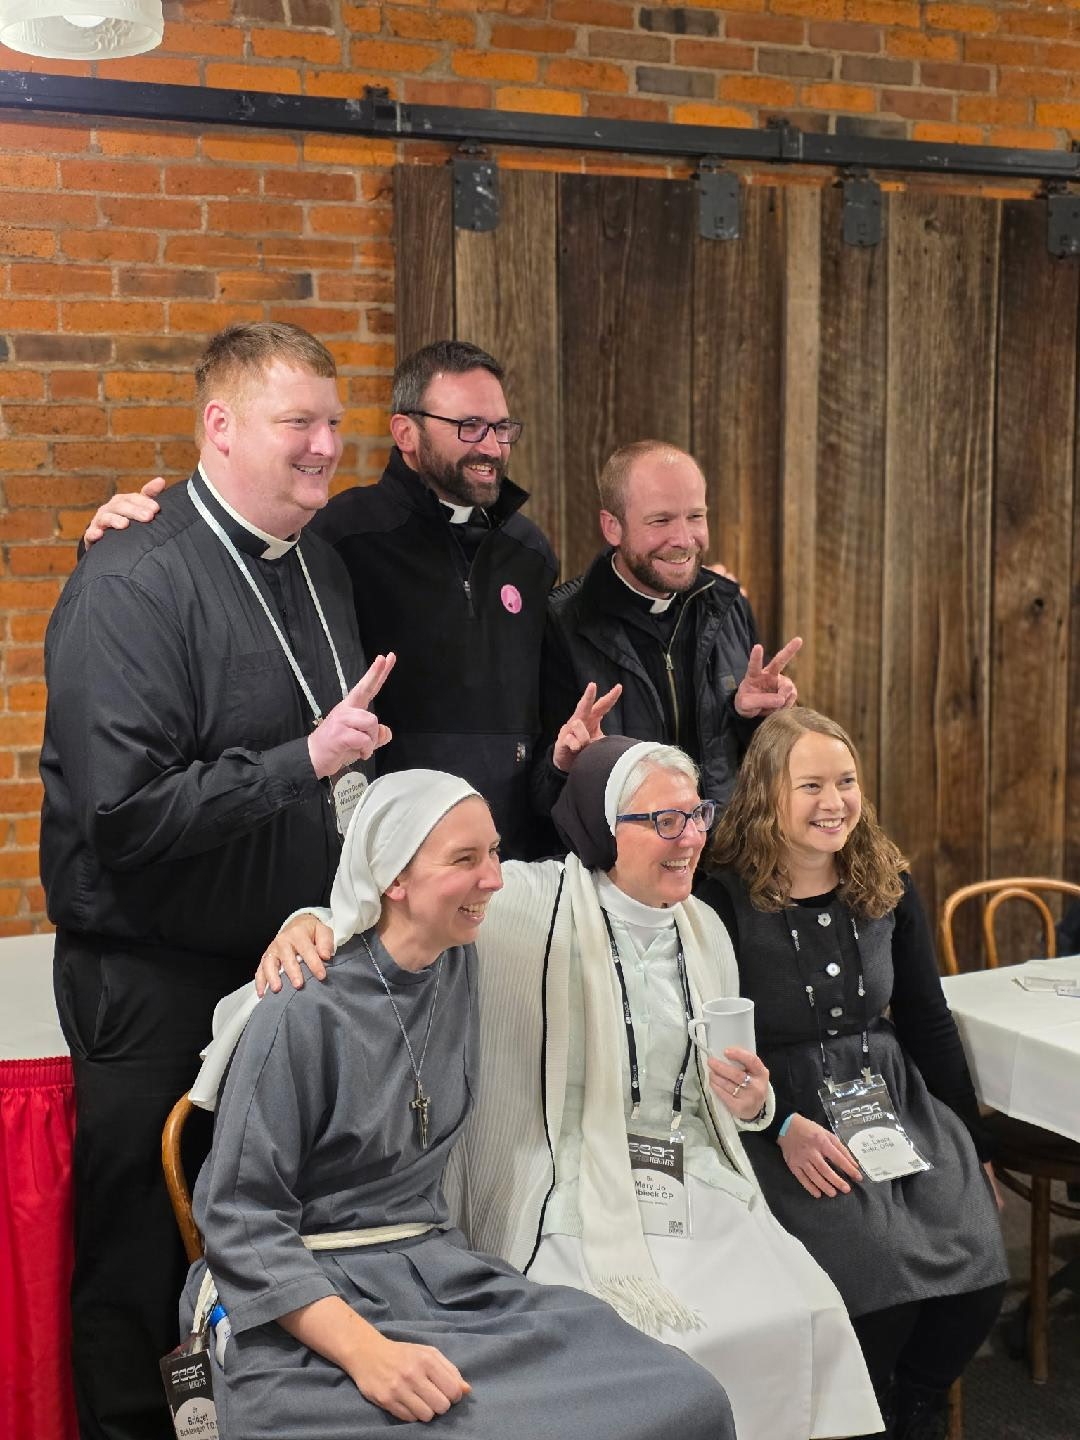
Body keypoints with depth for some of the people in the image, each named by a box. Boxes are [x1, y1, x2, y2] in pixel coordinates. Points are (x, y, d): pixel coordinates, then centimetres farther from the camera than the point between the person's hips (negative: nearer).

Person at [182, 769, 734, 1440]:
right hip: (305, 1303, -6)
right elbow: (242, 1221, -16)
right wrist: (364, 1350, -27)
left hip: (437, 1270, 7)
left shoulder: (461, 966, 5)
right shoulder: (305, 1009, -14)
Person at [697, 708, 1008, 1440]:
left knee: (978, 1269, -16)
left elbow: (929, 1021, 12)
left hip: (894, 1096, 5)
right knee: (881, 1272, -25)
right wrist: (785, 1127, -20)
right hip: (781, 1113, -4)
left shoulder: (889, 886, 6)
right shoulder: (725, 898, -9)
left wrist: (972, 1142, 13)